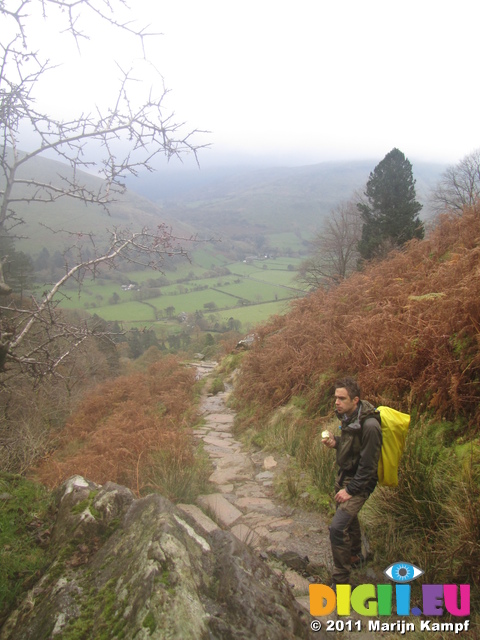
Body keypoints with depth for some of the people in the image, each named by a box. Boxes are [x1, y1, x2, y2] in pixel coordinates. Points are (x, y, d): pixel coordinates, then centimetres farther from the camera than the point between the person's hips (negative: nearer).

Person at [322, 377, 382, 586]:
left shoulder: (369, 426, -29)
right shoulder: (346, 416, -2)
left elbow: (368, 465, -23)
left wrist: (351, 490, -19)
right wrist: (335, 442, -6)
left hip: (360, 482, -9)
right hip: (344, 475, 9)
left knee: (337, 527, -14)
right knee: (349, 518, 27)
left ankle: (341, 580, 2)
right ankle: (355, 556, 52)